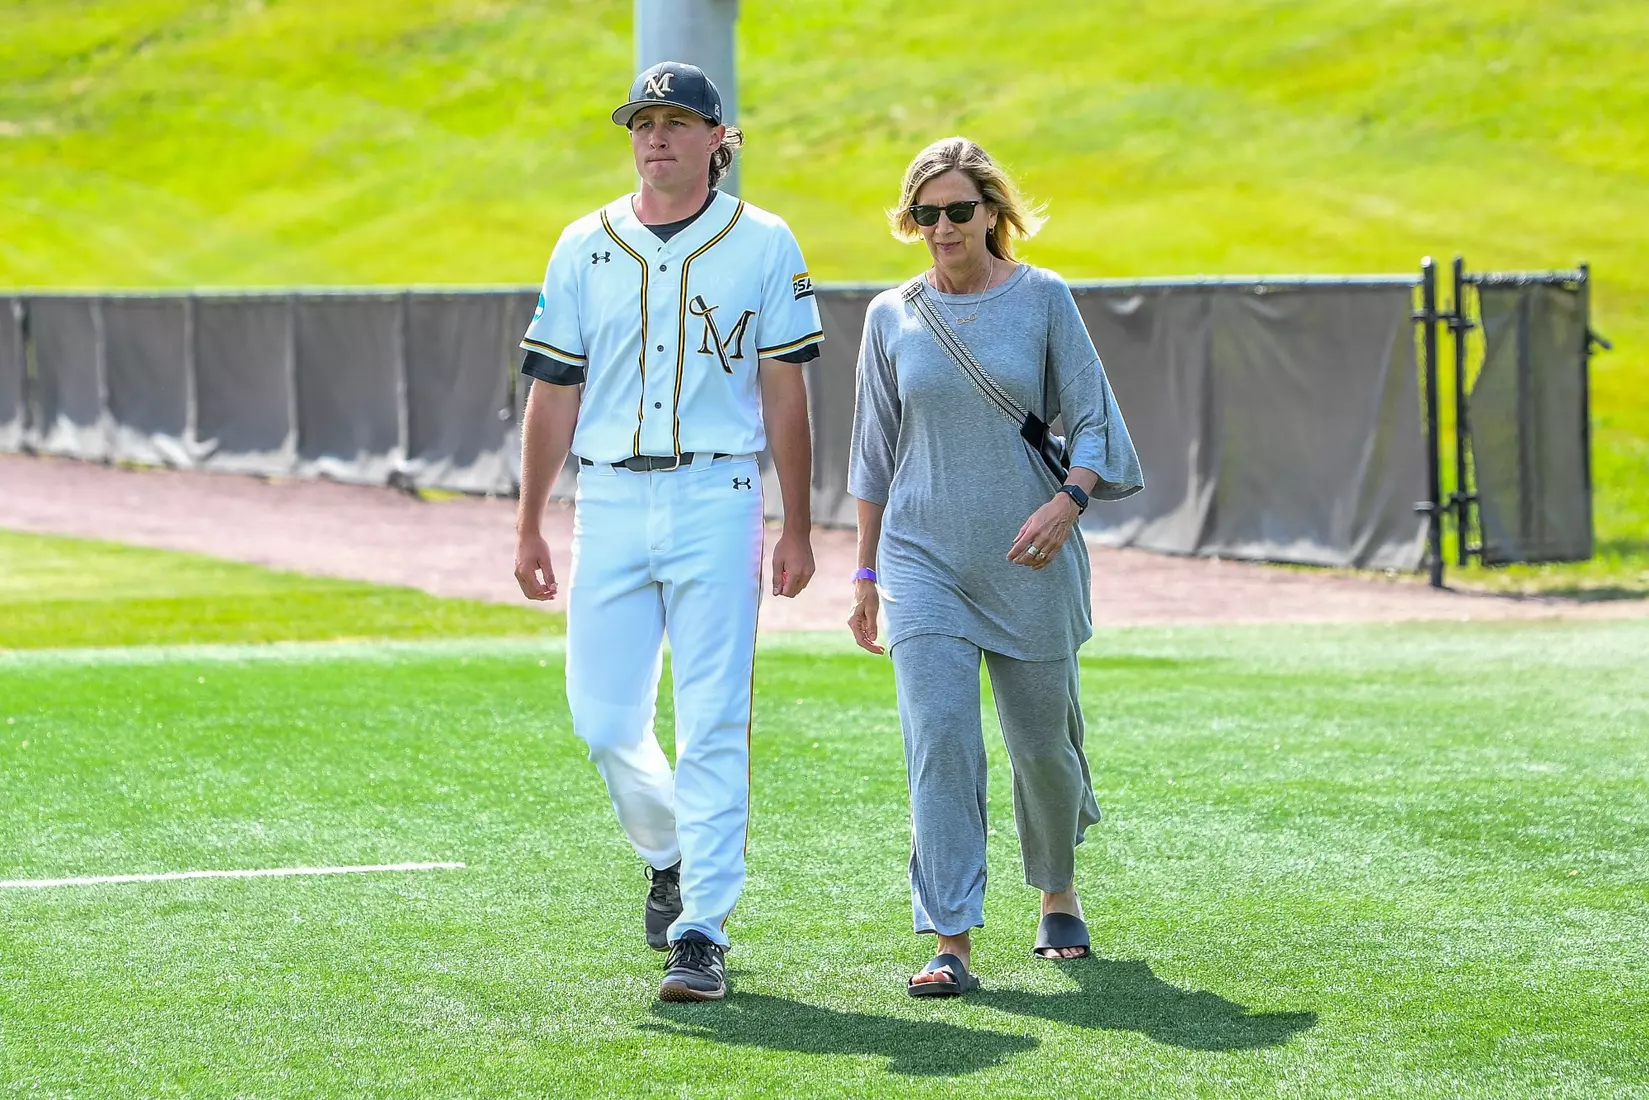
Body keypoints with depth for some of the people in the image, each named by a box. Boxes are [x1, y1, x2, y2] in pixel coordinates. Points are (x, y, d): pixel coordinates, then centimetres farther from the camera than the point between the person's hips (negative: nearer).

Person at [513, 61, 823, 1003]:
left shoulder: (763, 245, 2)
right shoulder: (585, 247, 9)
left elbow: (786, 394, 2)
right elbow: (555, 393, 10)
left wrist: (798, 528, -1)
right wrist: (530, 528, 7)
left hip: (716, 501, -3)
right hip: (609, 503, 3)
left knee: (714, 727, -6)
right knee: (603, 719, 3)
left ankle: (701, 935, -4)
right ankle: (672, 854, 32)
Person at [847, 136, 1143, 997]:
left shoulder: (1042, 299, 0)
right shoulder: (892, 318, 7)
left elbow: (1092, 421, -1)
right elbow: (876, 454, 14)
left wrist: (1068, 501, -20)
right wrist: (866, 572, 13)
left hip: (1028, 560, -1)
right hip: (924, 558, 1)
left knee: (1042, 740, 9)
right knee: (939, 736, -14)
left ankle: (1059, 895, 38)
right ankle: (951, 946, -17)